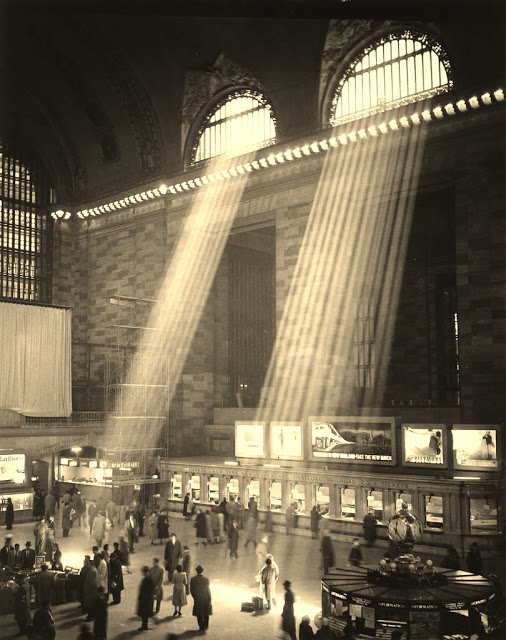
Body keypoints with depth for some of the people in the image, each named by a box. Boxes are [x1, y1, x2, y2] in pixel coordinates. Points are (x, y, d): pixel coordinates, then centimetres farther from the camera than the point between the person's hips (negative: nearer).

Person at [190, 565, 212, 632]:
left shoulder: (193, 579, -11)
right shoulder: (206, 579, -15)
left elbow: (191, 590, -5)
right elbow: (208, 590, -12)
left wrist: (194, 597, 11)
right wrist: (210, 600, -4)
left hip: (197, 599, 0)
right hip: (206, 598, 0)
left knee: (199, 614, 13)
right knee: (206, 612, 21)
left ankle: (201, 627, 15)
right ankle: (206, 625, 28)